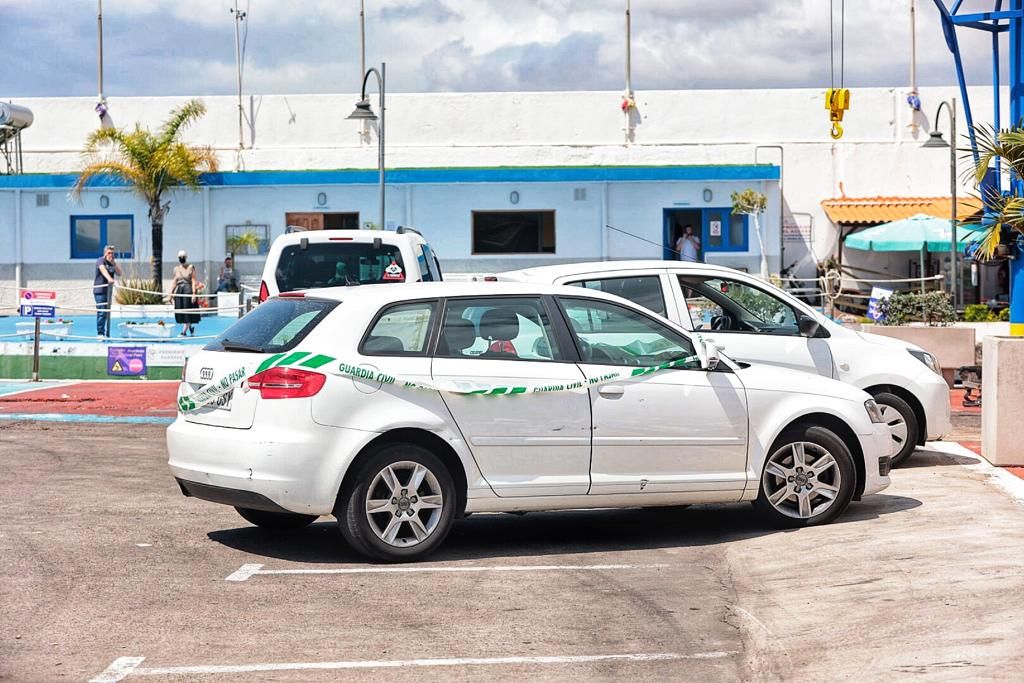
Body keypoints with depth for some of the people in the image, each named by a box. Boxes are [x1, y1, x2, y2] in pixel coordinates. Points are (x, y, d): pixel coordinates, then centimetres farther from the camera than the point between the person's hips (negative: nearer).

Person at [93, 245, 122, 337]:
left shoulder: (113, 262, 15)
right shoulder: (100, 261, -7)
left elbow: (119, 273, 5)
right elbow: (103, 270, -27)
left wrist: (113, 263, -8)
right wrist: (109, 278, -45)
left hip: (109, 290, 7)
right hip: (99, 290, -7)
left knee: (107, 312, 8)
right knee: (101, 312, -11)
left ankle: (106, 334, 12)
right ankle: (100, 333, -8)